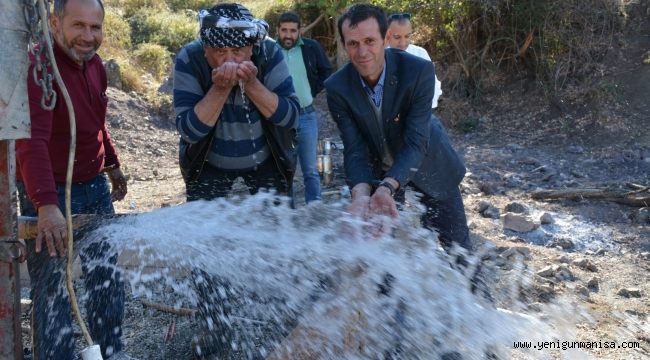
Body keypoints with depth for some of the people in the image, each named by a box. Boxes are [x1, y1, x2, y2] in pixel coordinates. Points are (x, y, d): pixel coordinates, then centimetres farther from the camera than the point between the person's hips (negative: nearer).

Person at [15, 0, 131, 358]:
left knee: (108, 276, 17)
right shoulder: (38, 69, -22)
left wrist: (112, 164, 22)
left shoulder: (94, 65, 4)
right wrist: (47, 205, -44)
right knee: (54, 290, 0)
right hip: (50, 194, -8)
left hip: (96, 188, 8)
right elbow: (31, 142, -34)